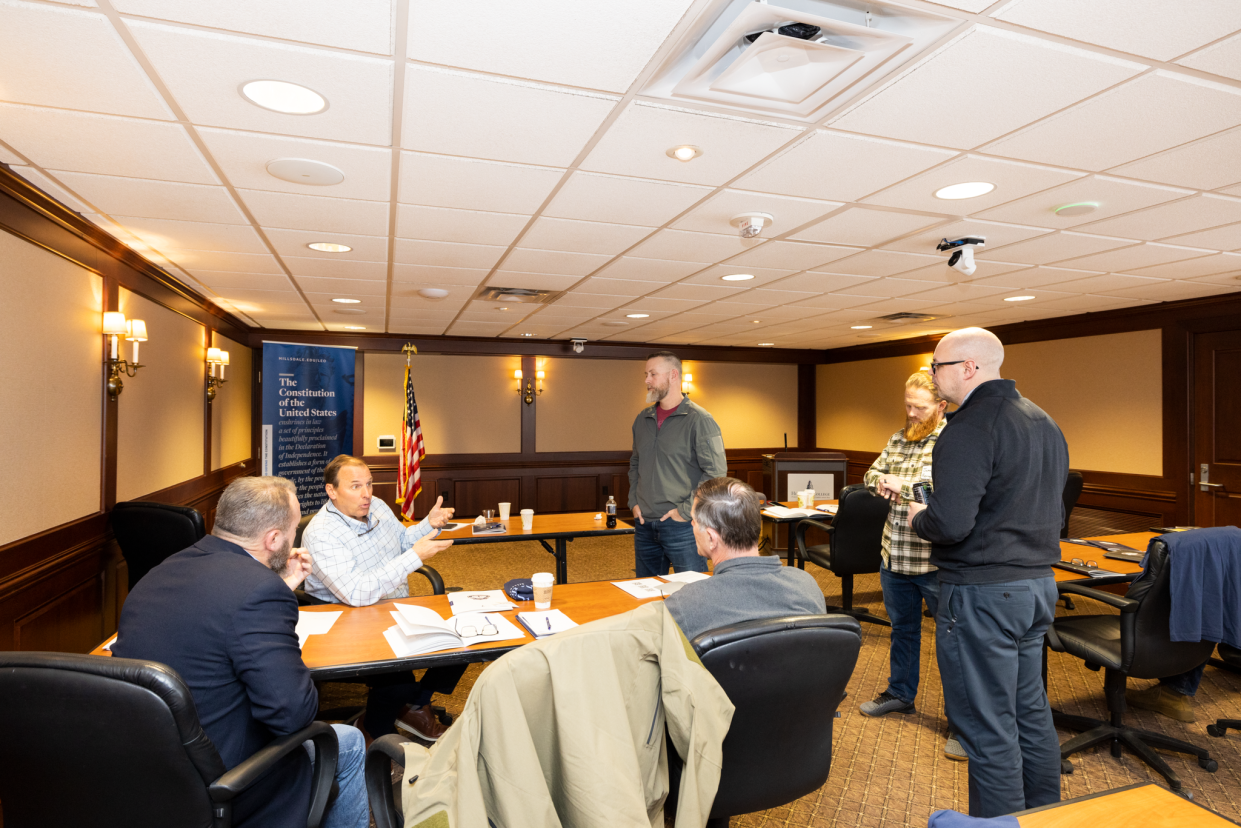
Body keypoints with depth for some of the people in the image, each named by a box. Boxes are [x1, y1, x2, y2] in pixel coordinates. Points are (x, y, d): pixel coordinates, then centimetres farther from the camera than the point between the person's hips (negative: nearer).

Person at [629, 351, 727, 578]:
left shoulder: (699, 420, -10)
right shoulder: (643, 419, 11)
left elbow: (716, 472, -16)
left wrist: (685, 510, -15)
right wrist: (634, 501, 9)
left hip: (681, 526, -6)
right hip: (644, 524, 7)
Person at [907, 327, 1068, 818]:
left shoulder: (970, 428, -19)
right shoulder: (1044, 423, 11)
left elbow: (950, 524, -27)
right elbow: (1054, 511, 19)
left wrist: (917, 517, -8)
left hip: (982, 593, -10)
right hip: (1038, 584, 10)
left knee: (987, 728, 3)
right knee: (1030, 713, 22)